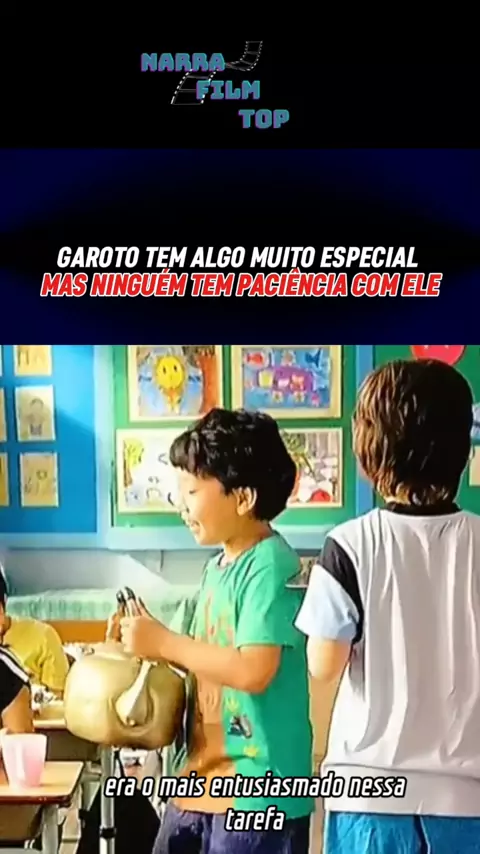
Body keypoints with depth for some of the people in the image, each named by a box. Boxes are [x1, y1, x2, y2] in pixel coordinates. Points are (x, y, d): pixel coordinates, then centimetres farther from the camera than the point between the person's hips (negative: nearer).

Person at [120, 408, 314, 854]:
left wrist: (164, 642, -18)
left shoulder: (272, 566, -19)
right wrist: (150, 639, 2)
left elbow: (253, 671, -26)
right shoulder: (216, 566, 9)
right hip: (202, 776, 8)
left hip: (257, 788, -8)